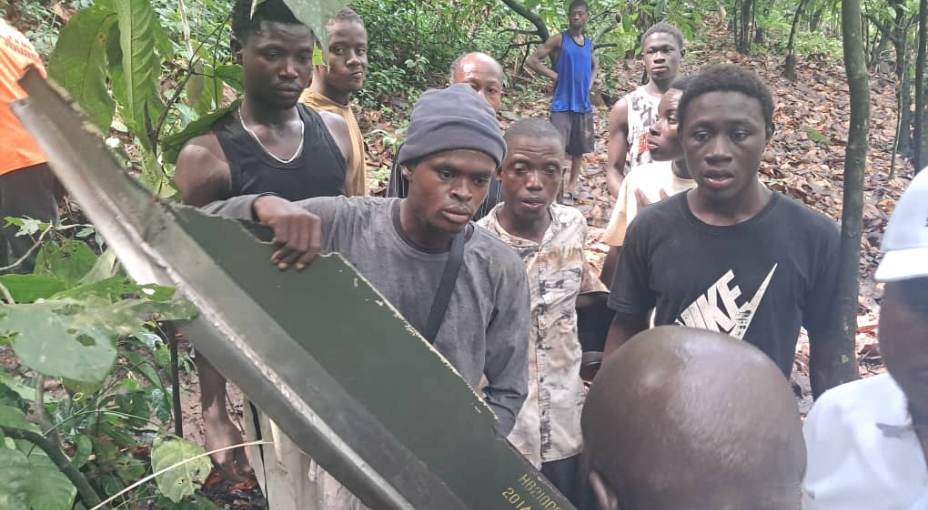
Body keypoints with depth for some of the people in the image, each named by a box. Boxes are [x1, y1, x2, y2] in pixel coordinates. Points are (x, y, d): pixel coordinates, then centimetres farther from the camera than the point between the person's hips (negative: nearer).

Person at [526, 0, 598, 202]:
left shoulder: (589, 43, 11)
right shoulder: (559, 39, -6)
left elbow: (594, 67, 30)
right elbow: (531, 60, -9)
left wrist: (589, 84, 10)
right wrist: (555, 75, -12)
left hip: (584, 104, 6)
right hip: (562, 104, -6)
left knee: (580, 148, 12)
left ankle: (572, 185, 26)